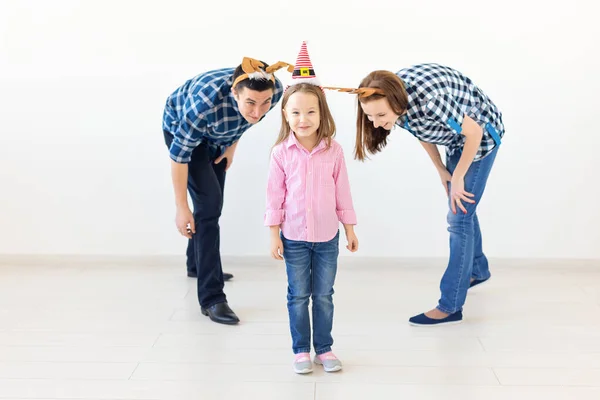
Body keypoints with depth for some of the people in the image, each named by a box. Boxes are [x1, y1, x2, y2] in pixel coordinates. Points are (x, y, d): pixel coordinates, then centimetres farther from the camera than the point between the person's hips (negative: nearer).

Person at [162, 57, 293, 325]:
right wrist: (181, 207, -29)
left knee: (212, 202, 17)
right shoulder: (207, 103, -45)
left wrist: (232, 145, 2)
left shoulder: (275, 91, -30)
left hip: (217, 134, 6)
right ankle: (211, 298, -14)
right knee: (209, 203, -17)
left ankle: (197, 264, 42)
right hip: (181, 128, -6)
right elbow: (179, 154, -33)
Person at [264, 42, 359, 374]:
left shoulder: (333, 150, -7)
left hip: (327, 237, 1)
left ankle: (324, 349, 26)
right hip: (294, 237, 0)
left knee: (324, 296, 12)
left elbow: (342, 192, 1)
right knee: (298, 296, 10)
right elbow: (275, 195, -4)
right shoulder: (281, 153, -8)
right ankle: (301, 350, 24)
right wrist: (274, 235, -4)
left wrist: (350, 229, 5)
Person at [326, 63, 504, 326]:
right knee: (460, 206, 20)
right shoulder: (393, 96, -19)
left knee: (459, 217, -8)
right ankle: (478, 270, 43)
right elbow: (422, 130, 0)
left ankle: (450, 307, -2)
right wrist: (441, 170, 2)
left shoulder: (431, 101, -42)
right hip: (455, 133, 7)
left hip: (480, 134, -7)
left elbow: (474, 132, -28)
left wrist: (458, 178, -19)